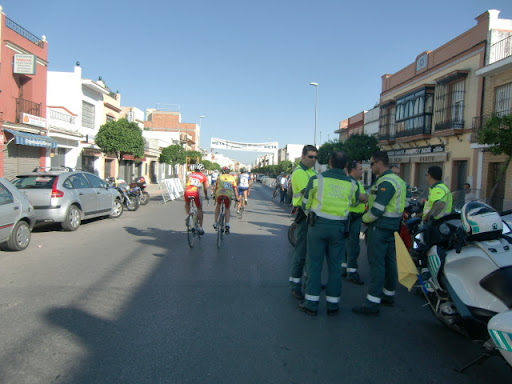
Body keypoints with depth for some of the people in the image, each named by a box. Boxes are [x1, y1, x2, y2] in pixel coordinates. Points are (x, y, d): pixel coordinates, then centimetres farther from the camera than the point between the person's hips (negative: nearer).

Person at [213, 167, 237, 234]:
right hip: (228, 195, 0)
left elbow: (216, 187, 20)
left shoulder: (219, 177, 21)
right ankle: (227, 224, -1)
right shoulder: (232, 178, 21)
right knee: (227, 209, 17)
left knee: (218, 206, 26)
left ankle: (215, 223, 24)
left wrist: (215, 196, 29)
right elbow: (235, 189, 16)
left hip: (219, 194, 0)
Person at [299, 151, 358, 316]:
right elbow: (354, 202, 17)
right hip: (339, 228, 2)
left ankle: (311, 303, 11)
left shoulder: (317, 179, -7)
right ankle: (333, 304, 19)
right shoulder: (352, 183, -2)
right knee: (335, 266, 11)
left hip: (318, 225, -2)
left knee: (314, 264, 6)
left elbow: (306, 204, 3)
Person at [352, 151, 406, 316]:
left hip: (380, 227, -10)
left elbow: (377, 209, -23)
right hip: (391, 227, 10)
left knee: (376, 263, -8)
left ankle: (372, 302, -5)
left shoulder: (385, 183, -19)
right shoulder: (396, 179, 15)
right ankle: (389, 294, 29)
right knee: (389, 260, 17)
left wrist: (365, 218, -6)